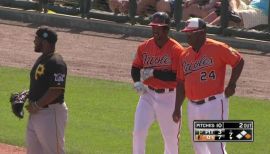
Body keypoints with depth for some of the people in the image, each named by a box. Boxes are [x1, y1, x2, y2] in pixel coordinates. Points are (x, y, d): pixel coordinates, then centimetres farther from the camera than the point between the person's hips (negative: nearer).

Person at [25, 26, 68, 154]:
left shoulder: (56, 63, -18)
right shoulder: (41, 59, 13)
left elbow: (57, 90, -24)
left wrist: (37, 105, -19)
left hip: (51, 113, -10)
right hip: (35, 114, 10)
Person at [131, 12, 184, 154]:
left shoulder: (176, 50, -13)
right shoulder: (144, 47, 1)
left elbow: (177, 76, -20)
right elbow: (136, 67, 11)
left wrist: (153, 73, -23)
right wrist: (137, 82, -10)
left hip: (168, 97, -3)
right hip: (148, 94, 3)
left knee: (171, 136, 8)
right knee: (138, 131, -9)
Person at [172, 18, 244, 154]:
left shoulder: (217, 48, -8)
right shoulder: (185, 55, 11)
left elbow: (239, 61, -2)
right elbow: (181, 83, 16)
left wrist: (231, 85, -9)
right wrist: (177, 108, 13)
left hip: (214, 105, -7)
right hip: (193, 106, 7)